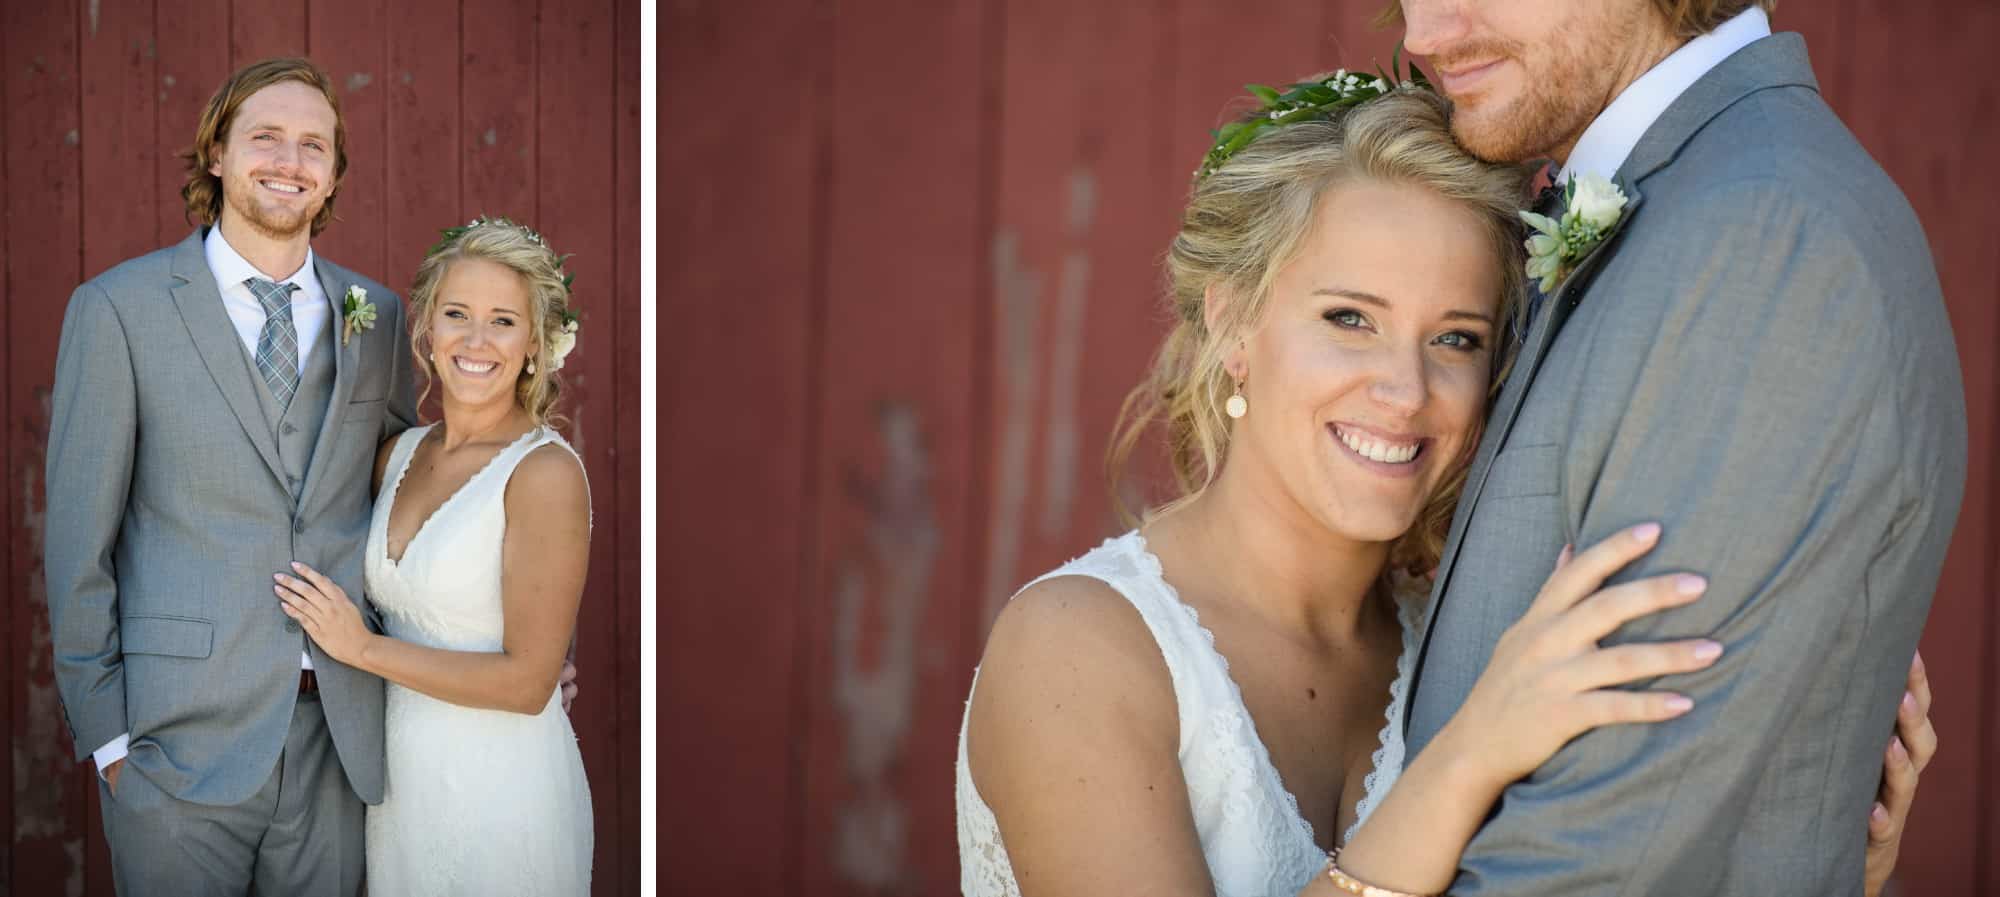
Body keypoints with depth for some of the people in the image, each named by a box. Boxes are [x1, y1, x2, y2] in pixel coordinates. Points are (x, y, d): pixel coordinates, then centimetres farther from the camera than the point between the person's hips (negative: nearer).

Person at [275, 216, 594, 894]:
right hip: (400, 775, 6)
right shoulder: (399, 453, 4)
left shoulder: (546, 472, -18)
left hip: (501, 786, -6)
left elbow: (527, 680, -20)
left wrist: (364, 648, -14)